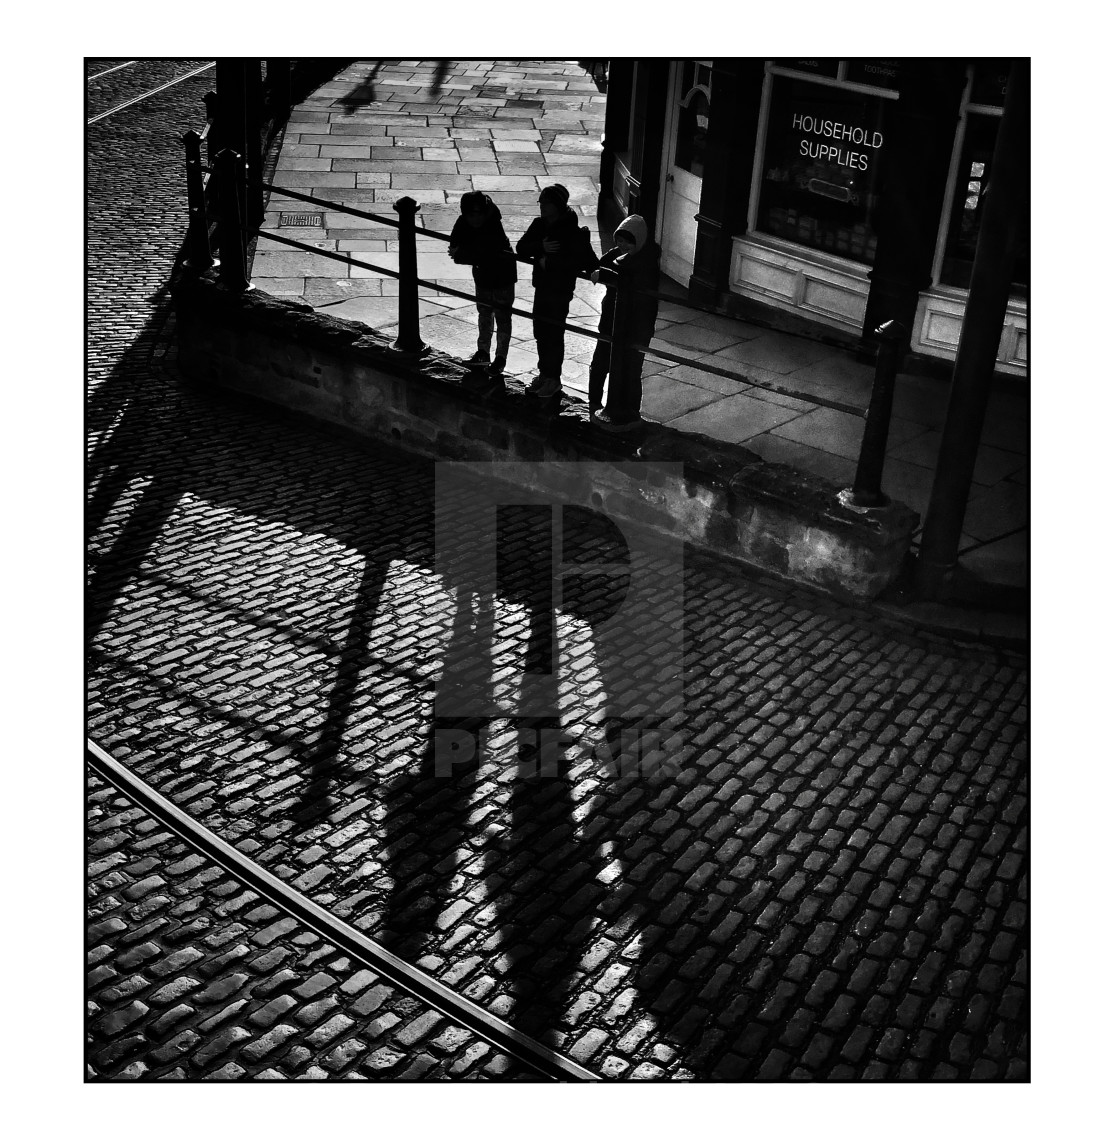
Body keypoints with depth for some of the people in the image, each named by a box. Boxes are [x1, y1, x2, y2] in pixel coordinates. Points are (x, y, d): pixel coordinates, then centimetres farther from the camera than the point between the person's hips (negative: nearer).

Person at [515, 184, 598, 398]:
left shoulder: (573, 232, -17)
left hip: (560, 289, -7)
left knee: (554, 334, 0)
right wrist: (541, 247, -23)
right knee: (540, 332, 15)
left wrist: (550, 262, -24)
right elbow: (521, 248, -4)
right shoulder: (539, 224, 3)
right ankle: (544, 372, 30)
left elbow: (583, 259, -26)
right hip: (541, 286, 7)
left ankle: (553, 379, 12)